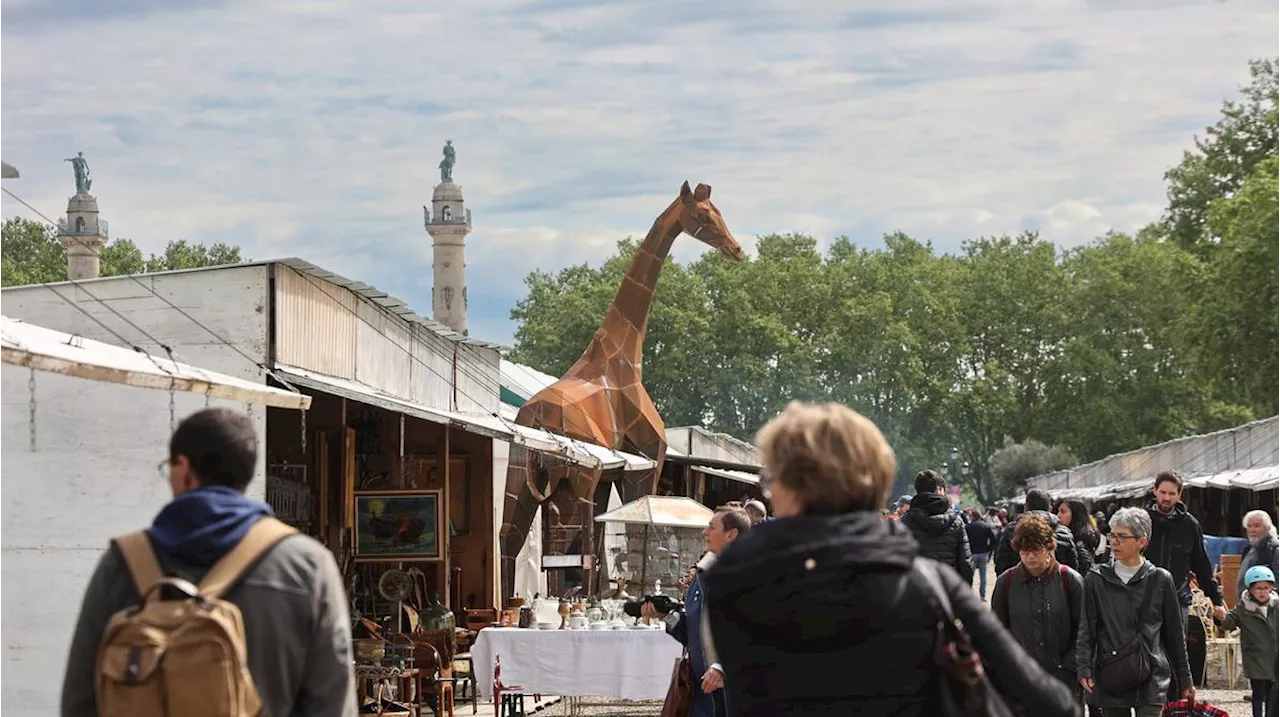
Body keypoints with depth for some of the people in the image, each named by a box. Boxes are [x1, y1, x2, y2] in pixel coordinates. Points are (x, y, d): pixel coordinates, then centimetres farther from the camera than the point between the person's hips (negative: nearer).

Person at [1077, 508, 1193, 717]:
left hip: (1151, 678, -2)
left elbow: (1175, 635, 8)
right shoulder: (1096, 579, 5)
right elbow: (1086, 630, 2)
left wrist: (1185, 681, 11)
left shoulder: (1160, 580, 2)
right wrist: (1084, 669, -12)